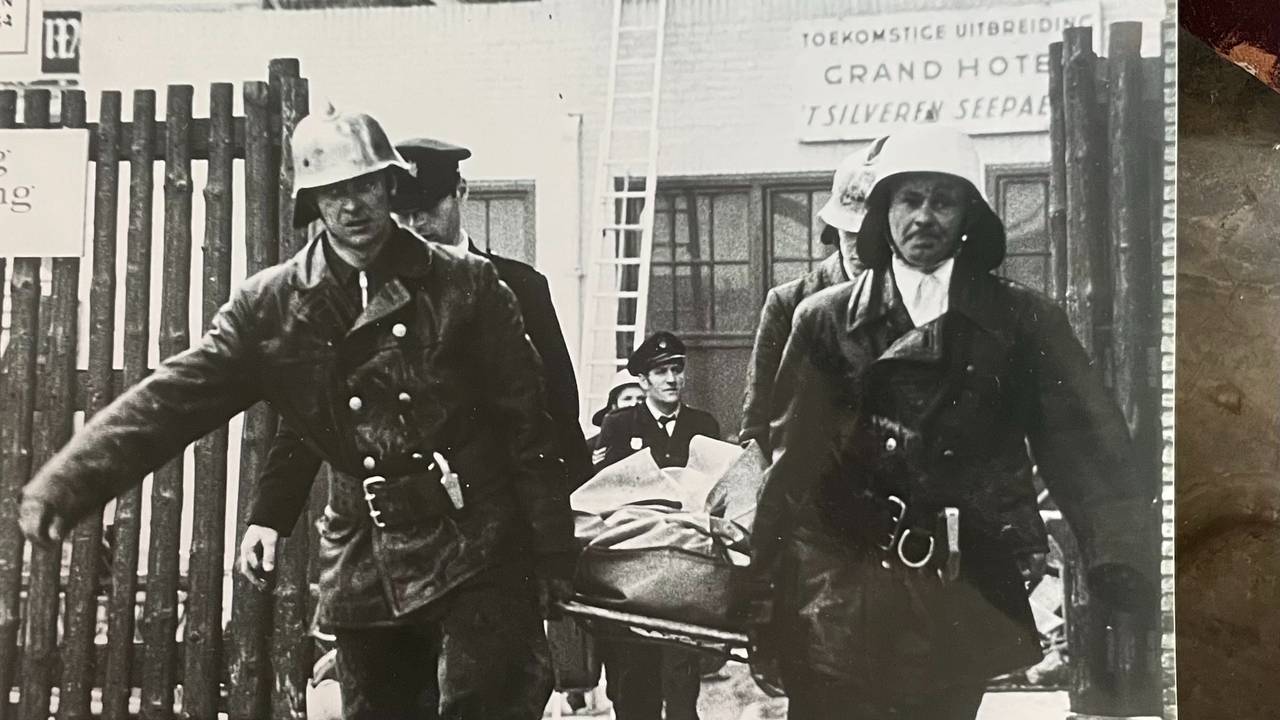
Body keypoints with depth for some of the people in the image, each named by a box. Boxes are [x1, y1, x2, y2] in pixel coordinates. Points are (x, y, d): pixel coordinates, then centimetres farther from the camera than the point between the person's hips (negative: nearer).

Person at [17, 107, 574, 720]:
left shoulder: (465, 287, -4)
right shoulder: (271, 305, 1)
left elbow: (527, 426, -2)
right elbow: (171, 400, -6)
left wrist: (553, 558, -2)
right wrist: (63, 485, -18)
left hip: (476, 558, -3)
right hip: (363, 570, 3)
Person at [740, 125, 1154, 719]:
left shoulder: (1024, 320, 5)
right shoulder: (826, 320, 5)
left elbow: (1085, 446, -4)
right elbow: (790, 468, 2)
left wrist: (1120, 560, -19)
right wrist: (765, 609, -1)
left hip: (964, 605, 1)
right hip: (840, 598, 0)